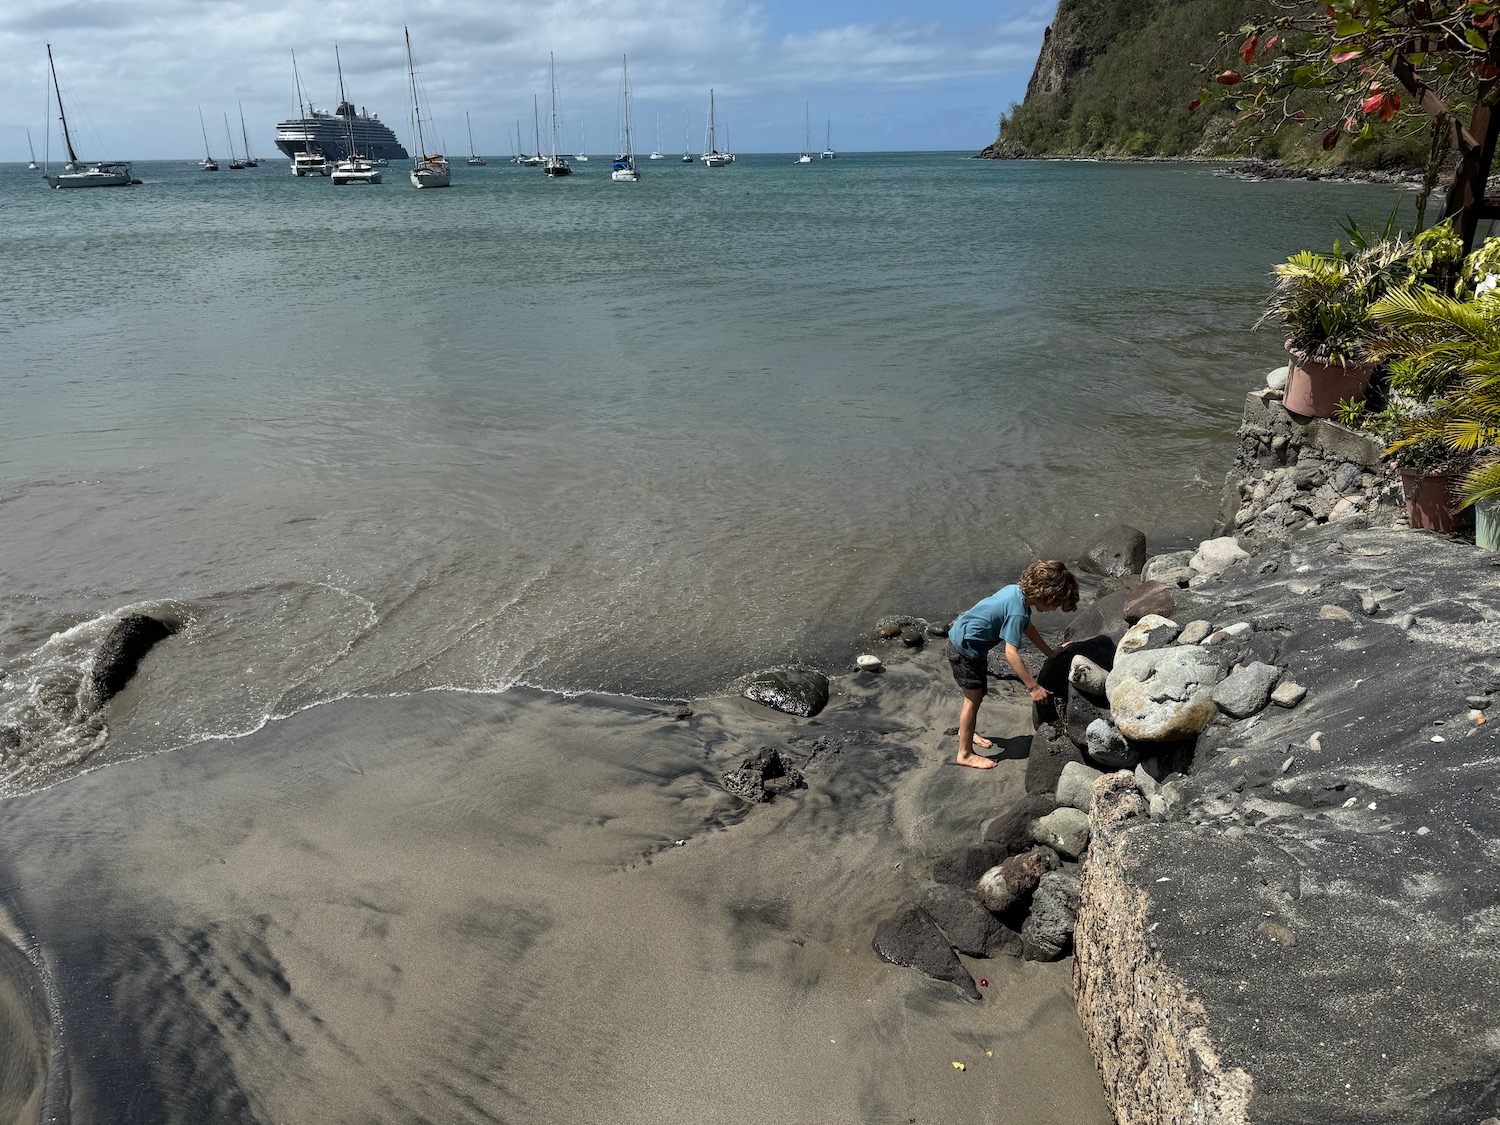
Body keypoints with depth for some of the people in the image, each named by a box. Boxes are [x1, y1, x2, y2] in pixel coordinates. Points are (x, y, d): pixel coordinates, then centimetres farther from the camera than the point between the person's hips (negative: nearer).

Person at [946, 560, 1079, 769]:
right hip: (964, 648, -9)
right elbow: (1011, 654, -30)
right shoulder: (1018, 611, -29)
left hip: (963, 637, 9)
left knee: (975, 694, 23)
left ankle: (966, 732, 43)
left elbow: (1027, 627, 15)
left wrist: (1050, 652, 17)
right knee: (974, 698, 0)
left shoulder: (1018, 591, -1)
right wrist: (1033, 687, -26)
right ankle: (965, 754, 10)